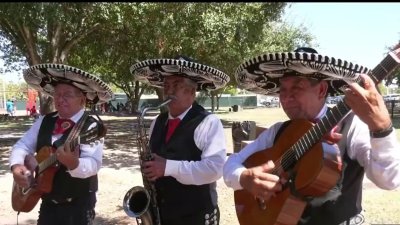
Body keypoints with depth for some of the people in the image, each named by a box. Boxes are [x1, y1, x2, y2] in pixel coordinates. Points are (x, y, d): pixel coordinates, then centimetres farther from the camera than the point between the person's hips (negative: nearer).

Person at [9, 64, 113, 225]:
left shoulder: (92, 126, -16)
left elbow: (92, 164, -26)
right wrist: (17, 166, -12)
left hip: (78, 205, -5)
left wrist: (73, 164, -46)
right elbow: (22, 145, 8)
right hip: (48, 203, 6)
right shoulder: (44, 121, 5)